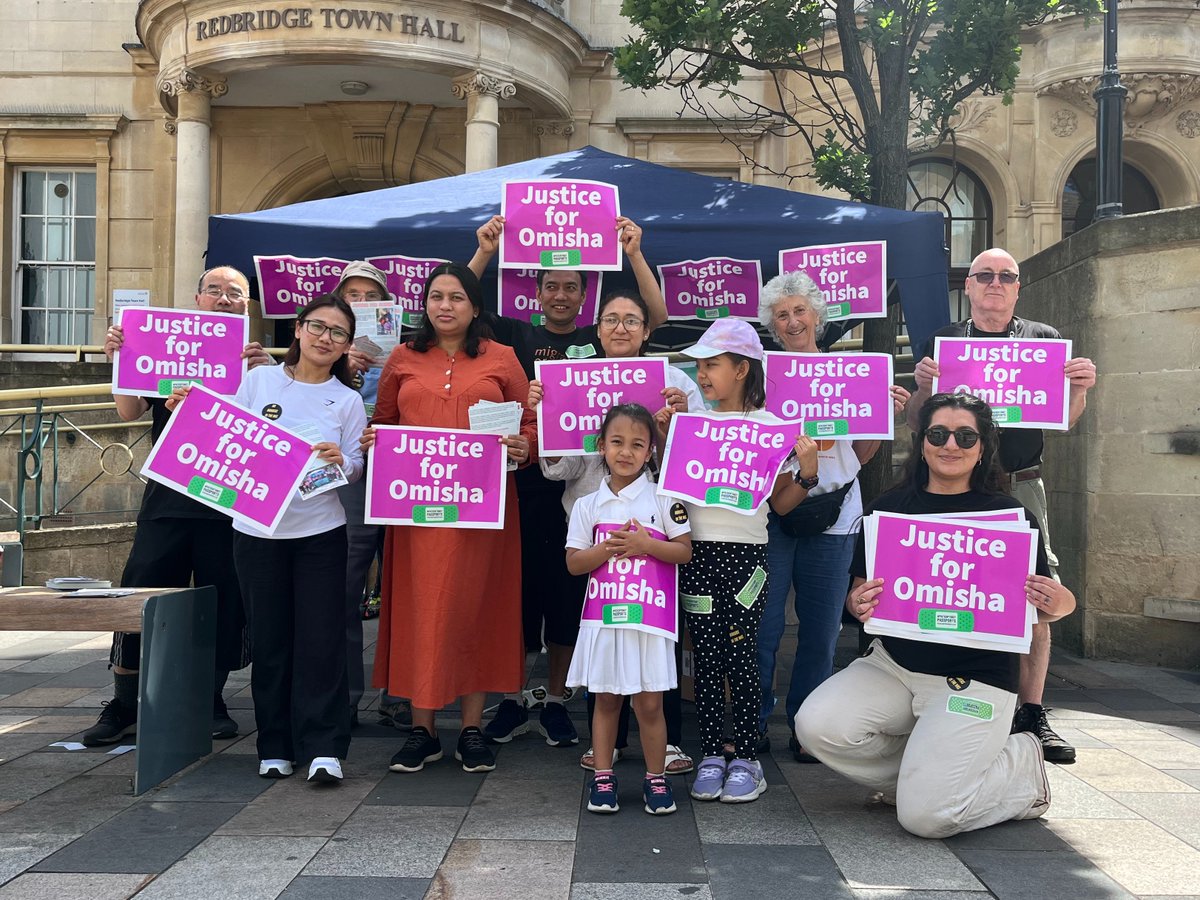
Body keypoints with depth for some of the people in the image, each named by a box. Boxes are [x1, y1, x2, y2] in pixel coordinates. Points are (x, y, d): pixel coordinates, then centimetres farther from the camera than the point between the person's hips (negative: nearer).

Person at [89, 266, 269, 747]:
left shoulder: (257, 358, 6)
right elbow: (129, 411, 3)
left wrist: (260, 372, -23)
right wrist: (119, 359, -10)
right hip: (167, 498, 1)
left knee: (223, 602, 6)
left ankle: (212, 700, 21)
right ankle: (123, 705, 13)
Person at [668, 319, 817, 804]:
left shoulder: (771, 426, 0)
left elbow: (782, 503, 2)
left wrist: (808, 472, -14)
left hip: (745, 553, -3)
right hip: (696, 552, 3)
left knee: (739, 654, 0)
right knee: (705, 657, 5)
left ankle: (747, 759, 12)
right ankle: (711, 755, 16)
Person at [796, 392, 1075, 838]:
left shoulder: (1010, 516, -4)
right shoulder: (891, 507, 2)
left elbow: (1041, 604, 3)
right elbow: (858, 592, 7)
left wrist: (1059, 603, -22)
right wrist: (858, 604, -18)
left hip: (975, 678, -4)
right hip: (893, 663, 4)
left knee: (926, 813, -17)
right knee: (817, 725, -20)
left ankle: (1022, 763, 14)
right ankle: (926, 770, 9)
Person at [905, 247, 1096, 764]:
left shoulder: (1045, 340, 11)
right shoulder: (941, 342, 8)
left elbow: (1066, 421, 11)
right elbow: (915, 422, 7)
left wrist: (1081, 388, -9)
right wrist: (923, 386, -13)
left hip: (1022, 485, 1)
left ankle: (1031, 714, 4)